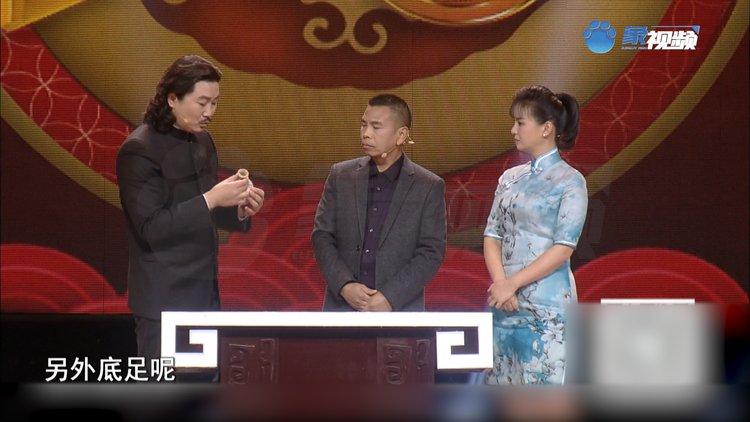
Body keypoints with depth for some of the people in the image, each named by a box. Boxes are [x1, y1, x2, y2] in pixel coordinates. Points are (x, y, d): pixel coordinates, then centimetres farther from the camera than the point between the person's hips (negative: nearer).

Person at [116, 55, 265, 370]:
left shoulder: (202, 141, 9)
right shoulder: (139, 150, -15)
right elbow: (151, 229, -20)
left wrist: (240, 210, -2)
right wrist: (210, 199, -25)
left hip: (204, 293, 8)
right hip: (165, 300, -8)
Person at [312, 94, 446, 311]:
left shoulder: (429, 187, 0)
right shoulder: (341, 176, 7)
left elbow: (431, 252, -4)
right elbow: (322, 237, 5)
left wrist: (390, 297, -13)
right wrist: (344, 286, -9)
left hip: (400, 310, -2)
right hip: (342, 305, 2)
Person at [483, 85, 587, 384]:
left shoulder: (569, 181, -4)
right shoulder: (510, 178, 14)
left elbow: (563, 248, -11)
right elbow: (492, 235, 9)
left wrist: (512, 284, -14)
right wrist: (500, 284, -8)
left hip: (546, 306, -6)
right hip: (503, 302, 6)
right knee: (501, 383, 6)